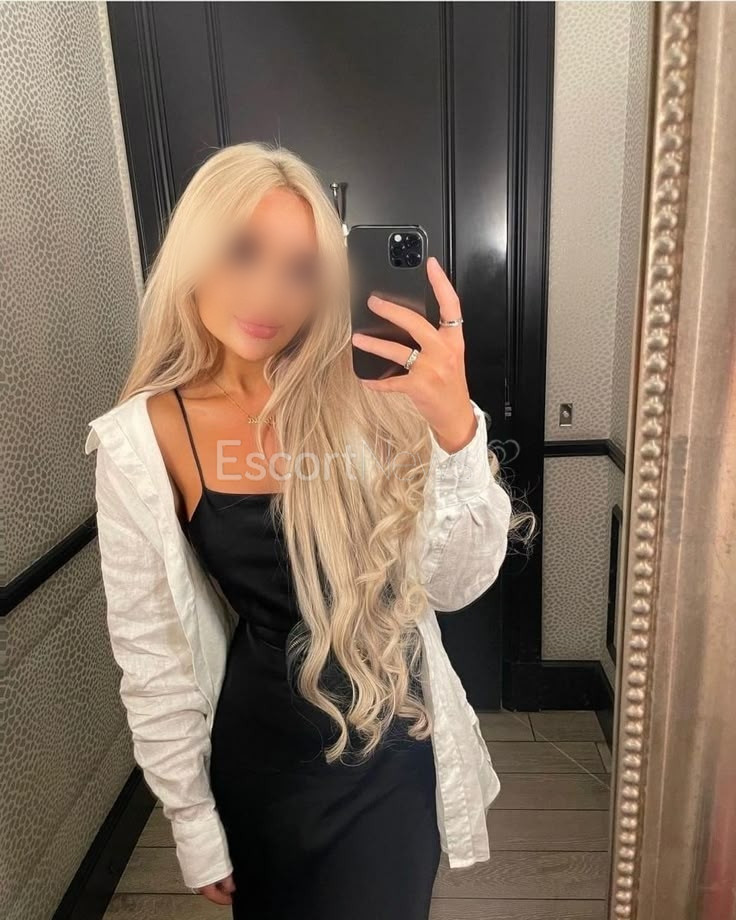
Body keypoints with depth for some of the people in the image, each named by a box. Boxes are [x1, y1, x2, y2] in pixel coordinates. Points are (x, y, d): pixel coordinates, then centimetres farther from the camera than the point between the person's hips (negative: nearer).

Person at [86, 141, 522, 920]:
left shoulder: (366, 402, -12)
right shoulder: (142, 440, -14)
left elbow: (454, 584, -15)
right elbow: (152, 654, -7)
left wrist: (455, 429, -31)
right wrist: (193, 820, 1)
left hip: (397, 745, 2)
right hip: (265, 759, -1)